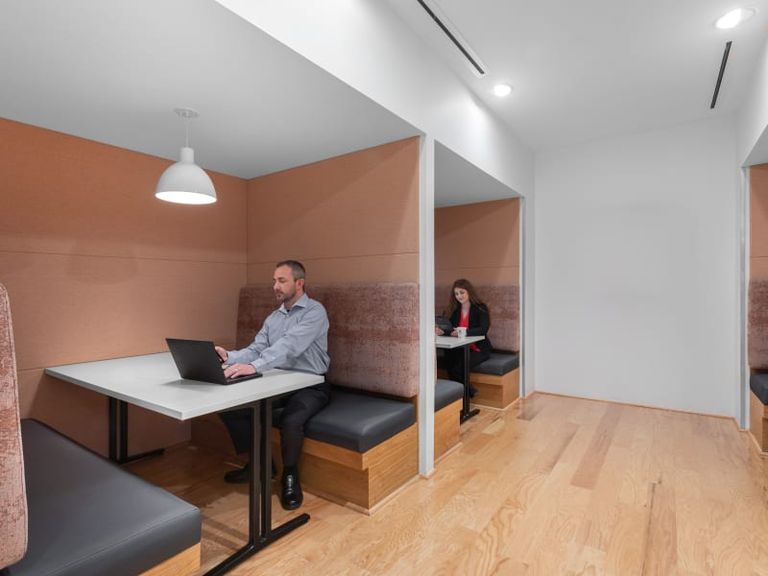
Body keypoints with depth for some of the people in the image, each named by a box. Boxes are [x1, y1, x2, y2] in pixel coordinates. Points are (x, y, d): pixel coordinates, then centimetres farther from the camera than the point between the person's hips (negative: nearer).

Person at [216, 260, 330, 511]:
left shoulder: (314, 311, -14)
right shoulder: (273, 317, 11)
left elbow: (290, 346, -30)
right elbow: (255, 349, 1)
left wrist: (254, 366, -41)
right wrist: (230, 356, -19)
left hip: (311, 386, -7)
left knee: (291, 421, -34)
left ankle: (290, 475, -1)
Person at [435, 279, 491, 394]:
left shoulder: (481, 309, -6)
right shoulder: (454, 309, 10)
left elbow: (483, 330, -20)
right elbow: (450, 329, 8)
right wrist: (441, 331, -15)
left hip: (478, 349, -4)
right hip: (460, 348, 4)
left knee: (459, 368, -28)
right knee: (449, 365, -26)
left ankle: (467, 393, -1)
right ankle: (469, 392, -7)